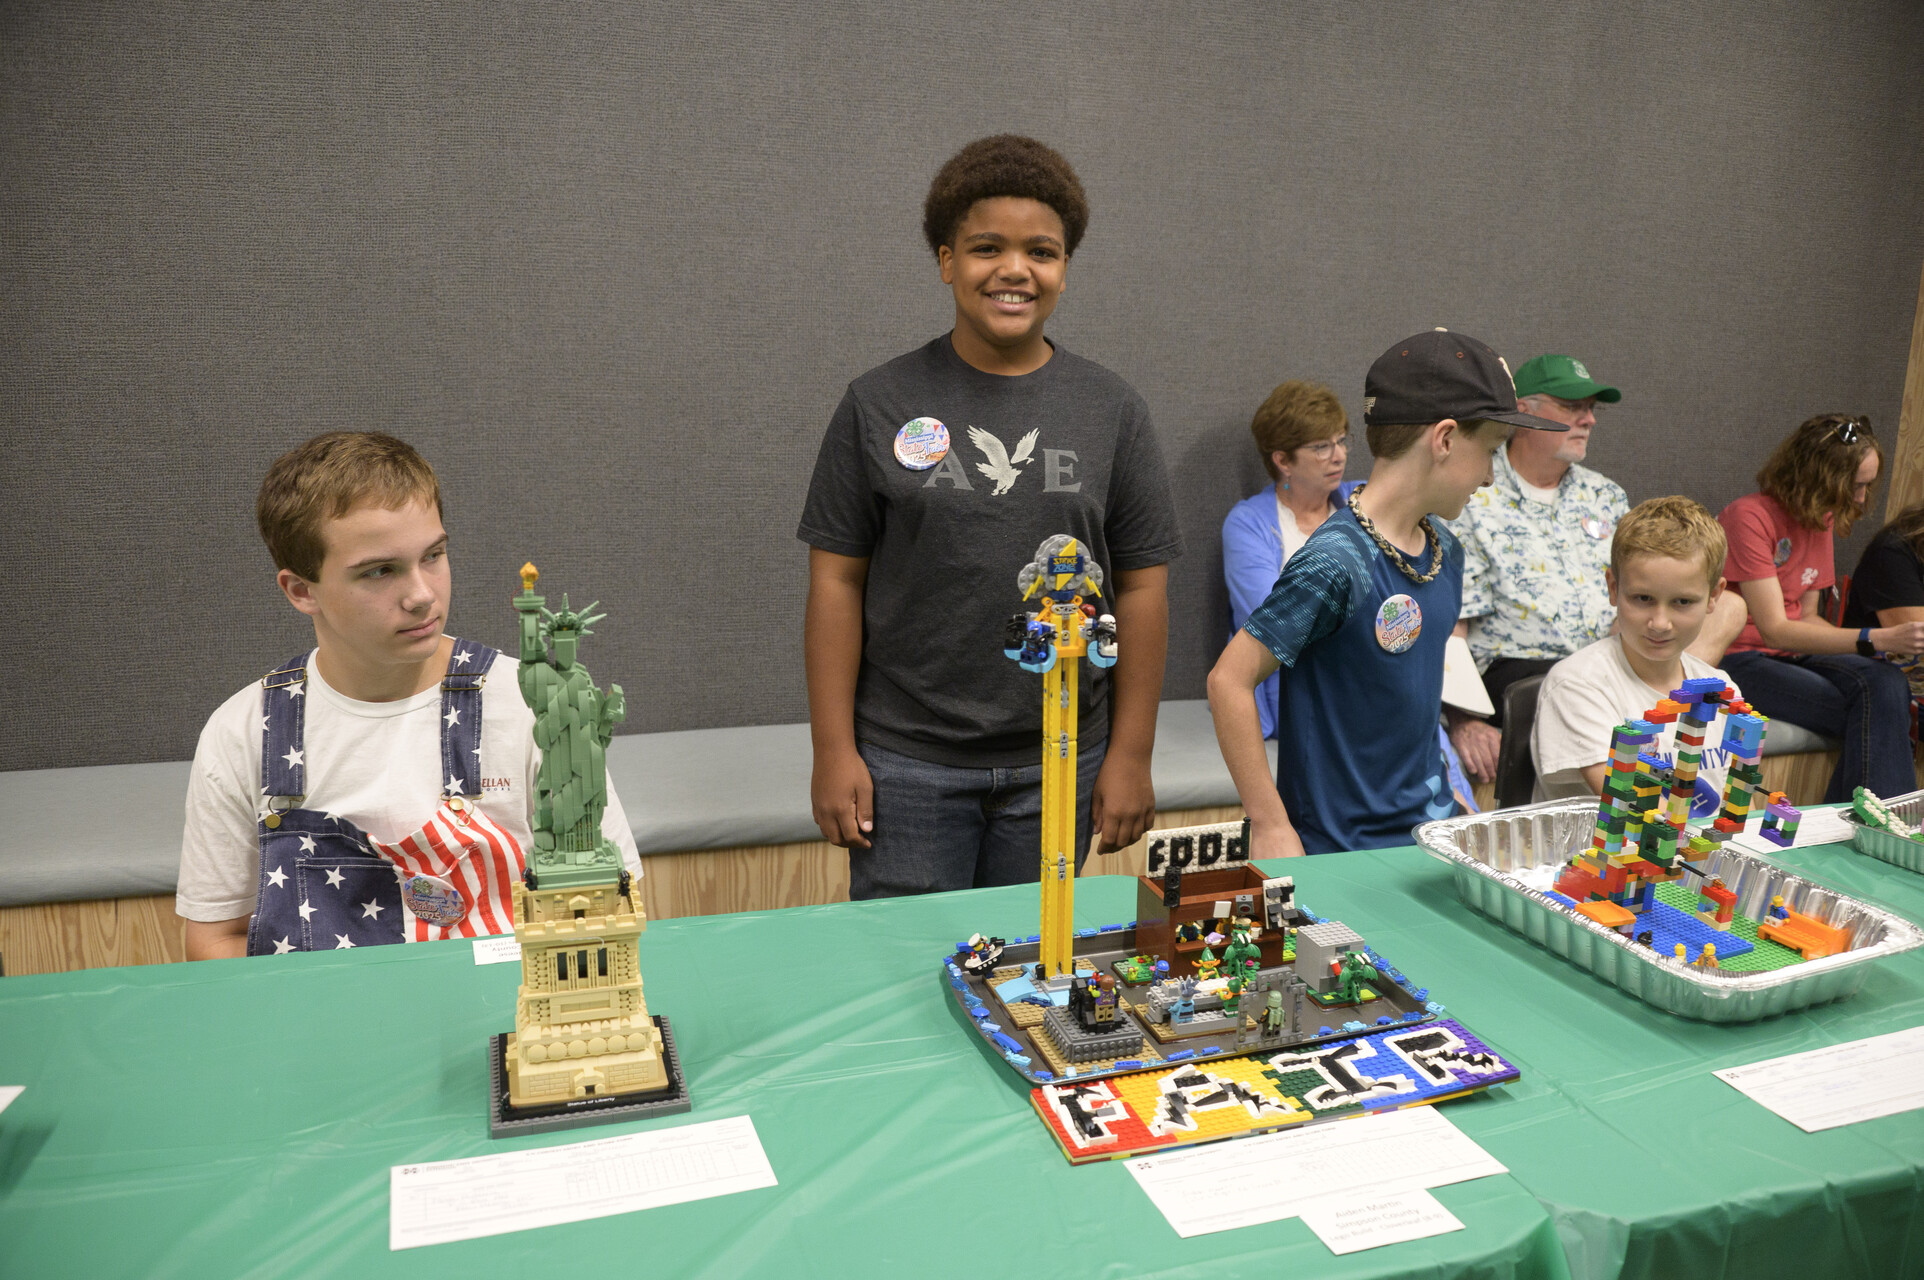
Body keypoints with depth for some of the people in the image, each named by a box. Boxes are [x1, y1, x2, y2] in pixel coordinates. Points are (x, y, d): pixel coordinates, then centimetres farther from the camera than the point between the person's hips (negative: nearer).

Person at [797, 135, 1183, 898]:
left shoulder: (1112, 412, 4)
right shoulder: (880, 405, 0)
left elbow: (1142, 589, 4)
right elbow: (837, 580, 0)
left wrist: (1131, 755, 1)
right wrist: (834, 749, -4)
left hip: (1057, 767, 2)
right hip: (906, 763, -1)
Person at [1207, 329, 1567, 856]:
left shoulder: (1446, 551, 5)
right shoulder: (1337, 561, -21)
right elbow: (1229, 681, -21)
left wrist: (1448, 796, 13)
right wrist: (1271, 826, -19)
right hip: (1343, 847, -7)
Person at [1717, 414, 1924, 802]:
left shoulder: (1821, 520, 11)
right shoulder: (1749, 517, -16)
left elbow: (1806, 617, 11)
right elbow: (1775, 629, -21)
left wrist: (1888, 640, -4)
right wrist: (1876, 639, -28)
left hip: (1791, 652, 7)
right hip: (1737, 661, -7)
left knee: (1887, 684, -23)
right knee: (1874, 718, -23)